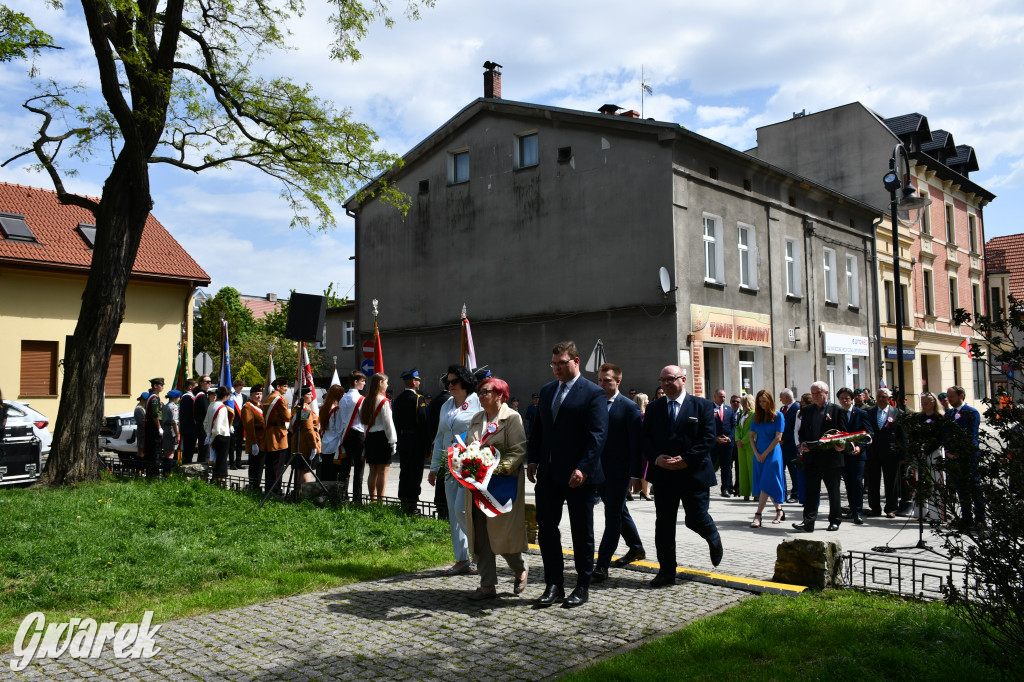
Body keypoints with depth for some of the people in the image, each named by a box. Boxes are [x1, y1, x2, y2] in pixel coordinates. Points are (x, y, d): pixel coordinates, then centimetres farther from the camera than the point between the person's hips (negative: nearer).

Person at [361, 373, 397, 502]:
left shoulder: (366, 400, 9)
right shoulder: (383, 401, -12)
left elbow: (362, 419, 13)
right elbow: (388, 422, -13)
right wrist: (392, 441, -10)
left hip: (370, 437, 7)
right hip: (382, 437, -7)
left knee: (373, 471, 13)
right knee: (383, 471, -3)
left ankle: (372, 498, 16)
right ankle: (380, 500, -3)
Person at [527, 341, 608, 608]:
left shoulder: (593, 393, -8)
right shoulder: (546, 391, 12)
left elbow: (598, 435, -14)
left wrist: (583, 468, -22)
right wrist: (533, 461, 6)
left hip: (578, 476, -6)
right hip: (548, 474, 6)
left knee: (582, 533, 7)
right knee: (546, 528, 7)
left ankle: (582, 587, 20)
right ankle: (554, 584, 18)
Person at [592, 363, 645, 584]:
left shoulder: (629, 407, -8)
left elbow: (636, 442, -10)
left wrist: (635, 473, -14)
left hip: (618, 471, -6)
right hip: (598, 470, 6)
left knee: (613, 516, -5)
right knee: (618, 512, 19)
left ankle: (602, 566, -4)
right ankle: (636, 548, 38)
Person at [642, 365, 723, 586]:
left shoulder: (702, 406, 0)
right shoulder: (653, 408, 9)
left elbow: (708, 438, -7)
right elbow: (645, 438, 7)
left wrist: (686, 459, -16)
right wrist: (656, 458, -12)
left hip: (694, 473, -3)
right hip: (663, 474, 3)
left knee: (696, 519, -2)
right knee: (664, 524, 3)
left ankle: (714, 539, 34)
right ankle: (666, 571, 13)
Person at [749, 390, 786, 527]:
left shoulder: (778, 416, -5)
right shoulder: (757, 416, 9)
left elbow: (778, 437, -9)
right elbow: (752, 436, 9)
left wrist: (764, 454, -10)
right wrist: (756, 454, -3)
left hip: (772, 453, -5)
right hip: (759, 454, 5)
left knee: (767, 484, -10)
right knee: (763, 484, 8)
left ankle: (758, 516, -14)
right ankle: (779, 511, 22)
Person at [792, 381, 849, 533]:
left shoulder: (837, 410, 1)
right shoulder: (806, 411, 11)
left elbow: (843, 433, 0)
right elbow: (801, 431, 12)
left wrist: (841, 445, -18)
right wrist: (801, 444, -7)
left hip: (831, 457, -2)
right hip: (811, 457, 2)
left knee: (833, 491, 10)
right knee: (811, 490, -1)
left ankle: (835, 521, 22)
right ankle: (808, 523, -3)